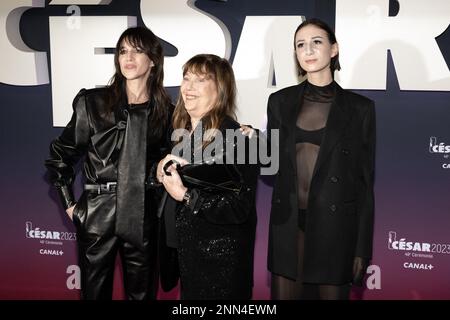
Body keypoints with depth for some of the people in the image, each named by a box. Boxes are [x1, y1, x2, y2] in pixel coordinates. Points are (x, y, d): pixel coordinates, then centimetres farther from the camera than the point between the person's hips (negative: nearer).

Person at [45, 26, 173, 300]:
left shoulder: (166, 111, 3)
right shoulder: (92, 102, -2)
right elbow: (60, 156, 4)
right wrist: (70, 204, 1)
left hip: (144, 218, 2)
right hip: (98, 215, -1)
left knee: (143, 293, 13)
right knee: (95, 292, 10)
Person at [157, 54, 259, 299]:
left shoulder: (235, 137, -18)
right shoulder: (183, 132, 5)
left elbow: (239, 208, -24)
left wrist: (186, 194, -28)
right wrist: (162, 169, -4)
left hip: (221, 262, -7)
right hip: (186, 254, 7)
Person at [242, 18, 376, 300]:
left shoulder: (359, 107, -1)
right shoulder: (281, 101, 5)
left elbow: (365, 181, -1)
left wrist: (363, 248, -3)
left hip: (335, 224, -2)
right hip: (288, 223, 2)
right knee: (284, 295, 9)